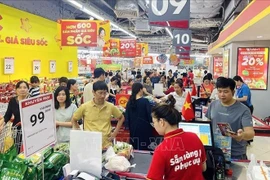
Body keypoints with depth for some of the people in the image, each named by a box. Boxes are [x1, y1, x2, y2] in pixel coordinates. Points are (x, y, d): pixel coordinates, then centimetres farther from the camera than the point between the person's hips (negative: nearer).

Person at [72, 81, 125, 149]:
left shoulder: (111, 107, 0)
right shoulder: (85, 107, -4)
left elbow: (121, 118, 16)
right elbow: (74, 120, 11)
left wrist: (115, 132, 7)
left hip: (106, 145, 1)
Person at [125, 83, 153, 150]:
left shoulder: (129, 102, 1)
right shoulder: (145, 101, -12)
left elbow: (127, 116, 7)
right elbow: (150, 115, -11)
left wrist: (128, 126, 18)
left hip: (133, 129, 5)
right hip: (144, 128, -5)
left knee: (134, 149, 14)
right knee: (144, 149, 3)